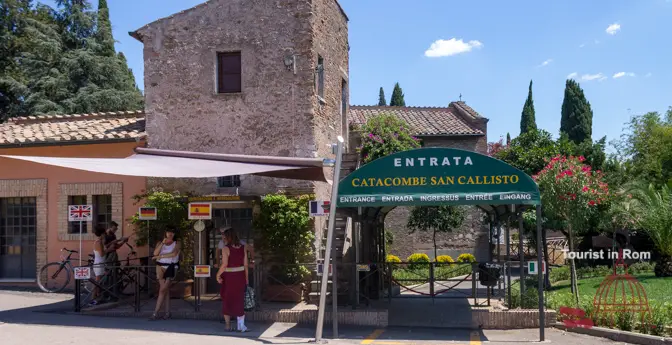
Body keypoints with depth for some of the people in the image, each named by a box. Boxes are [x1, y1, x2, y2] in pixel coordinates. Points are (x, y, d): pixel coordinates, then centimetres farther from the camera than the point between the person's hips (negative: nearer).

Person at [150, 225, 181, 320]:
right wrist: (162, 243, -14)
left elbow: (174, 254, -12)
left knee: (163, 290, -9)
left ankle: (156, 313, -7)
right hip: (161, 267, 3)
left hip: (171, 267, -3)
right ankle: (167, 312, 8)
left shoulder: (177, 243, 5)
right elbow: (155, 253, -5)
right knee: (166, 290, 2)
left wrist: (160, 256, -8)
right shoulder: (160, 243, 13)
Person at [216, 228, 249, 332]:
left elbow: (224, 265, -19)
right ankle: (241, 325, 5)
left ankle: (228, 325, 17)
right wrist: (246, 278, 9)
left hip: (228, 277, -3)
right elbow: (245, 264, 2)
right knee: (239, 301, 11)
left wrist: (218, 275, -7)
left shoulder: (226, 248, -13)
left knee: (227, 301, 12)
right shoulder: (243, 247, 1)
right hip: (240, 276, 3)